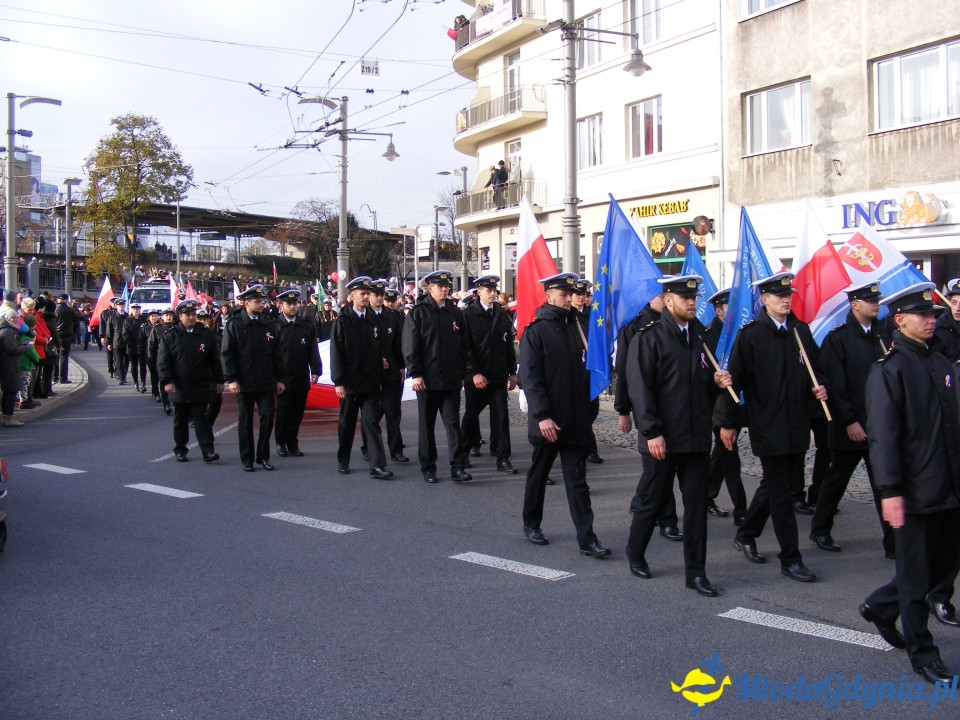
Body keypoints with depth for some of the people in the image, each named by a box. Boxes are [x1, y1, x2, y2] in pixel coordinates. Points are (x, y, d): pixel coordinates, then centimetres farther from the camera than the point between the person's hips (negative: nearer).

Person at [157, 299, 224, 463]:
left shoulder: (206, 335, 3)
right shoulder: (170, 336, 0)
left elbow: (215, 360, 7)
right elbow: (163, 362, -3)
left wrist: (219, 380, 5)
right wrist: (166, 381, -13)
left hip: (201, 388, 0)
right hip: (179, 388, 0)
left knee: (201, 419, -2)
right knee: (180, 421, 12)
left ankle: (208, 451, -5)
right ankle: (180, 450, 24)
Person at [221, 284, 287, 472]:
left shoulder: (269, 325, 8)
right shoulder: (234, 325, -1)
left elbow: (276, 354, 10)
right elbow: (226, 354, -4)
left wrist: (280, 379, 6)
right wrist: (231, 379, -11)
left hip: (266, 382, 3)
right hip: (244, 383, -3)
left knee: (268, 417, -1)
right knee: (245, 421, 5)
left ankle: (263, 457, 12)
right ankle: (247, 460, 14)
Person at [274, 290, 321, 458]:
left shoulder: (307, 326, 8)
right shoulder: (275, 326, -1)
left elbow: (313, 351, 6)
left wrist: (315, 371, -5)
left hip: (301, 379, 3)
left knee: (297, 413, 7)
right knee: (283, 411, 1)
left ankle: (293, 443, 18)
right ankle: (281, 442, 16)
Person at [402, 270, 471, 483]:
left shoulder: (455, 313, 10)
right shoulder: (418, 312, -1)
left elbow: (463, 345, 13)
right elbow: (410, 347, -5)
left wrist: (463, 373, 7)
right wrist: (415, 374, -12)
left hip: (451, 380, 3)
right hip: (427, 380, -2)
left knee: (453, 423, -1)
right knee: (427, 425, 7)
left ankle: (457, 467, -1)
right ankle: (428, 468, 16)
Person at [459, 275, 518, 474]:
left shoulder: (502, 315, 9)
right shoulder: (468, 315, -4)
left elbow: (509, 345, 13)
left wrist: (512, 372, 10)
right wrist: (474, 373, -15)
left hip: (498, 375, 3)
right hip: (475, 376, -3)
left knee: (501, 416, -1)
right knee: (471, 414, 9)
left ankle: (503, 458, 4)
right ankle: (462, 453, 26)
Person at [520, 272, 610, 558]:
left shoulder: (575, 327, 10)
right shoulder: (535, 331, -7)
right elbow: (530, 378, -13)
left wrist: (586, 410, 9)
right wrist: (542, 416, -20)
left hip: (576, 420, 4)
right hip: (547, 421, -4)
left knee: (577, 480, 2)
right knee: (539, 473, 13)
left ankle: (587, 539, 0)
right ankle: (531, 524, 30)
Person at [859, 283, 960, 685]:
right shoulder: (889, 370, -12)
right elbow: (883, 435, -17)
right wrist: (890, 490, -22)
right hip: (915, 491, -8)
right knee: (916, 574, 5)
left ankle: (881, 607, 35)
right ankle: (922, 654, 19)